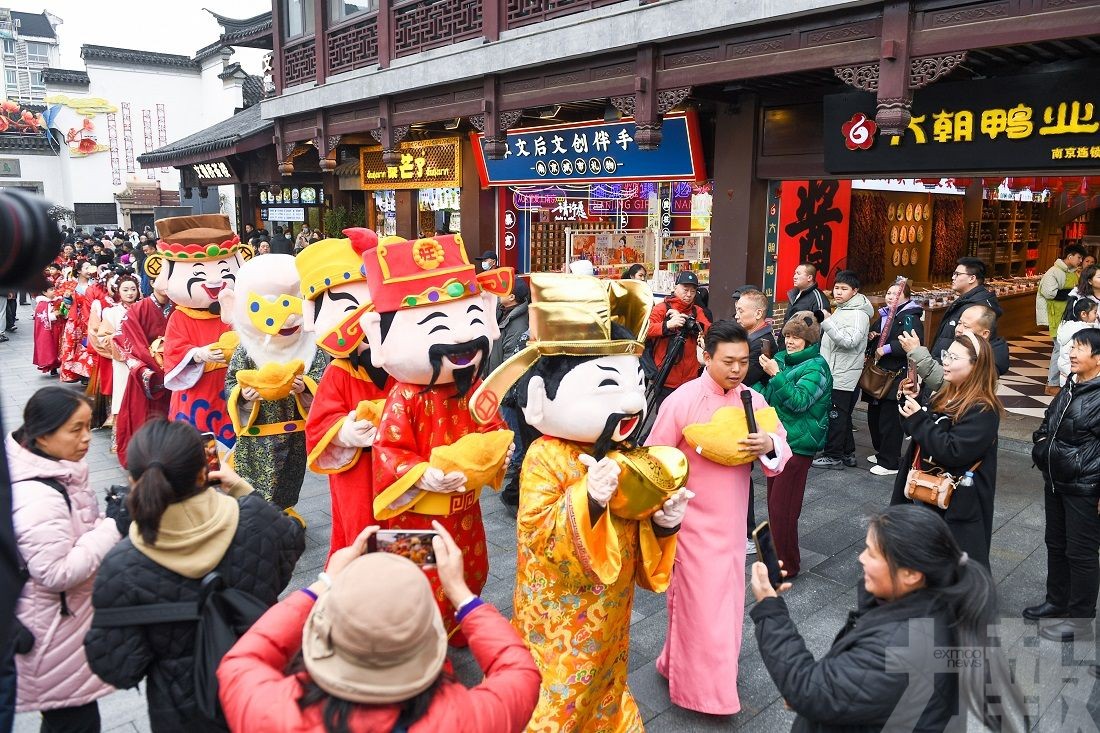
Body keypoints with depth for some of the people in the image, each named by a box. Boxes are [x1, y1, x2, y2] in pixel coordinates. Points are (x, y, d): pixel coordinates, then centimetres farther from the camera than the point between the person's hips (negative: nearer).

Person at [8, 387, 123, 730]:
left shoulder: (55, 471, 1)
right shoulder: (37, 497, -29)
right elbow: (56, 572, -28)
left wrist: (113, 519, 2)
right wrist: (114, 528, -26)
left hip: (69, 614, 9)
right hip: (54, 629, -9)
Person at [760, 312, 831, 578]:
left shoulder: (816, 367, -13)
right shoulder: (782, 359, 7)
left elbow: (799, 401, -25)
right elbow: (768, 398, 16)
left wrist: (775, 374, -28)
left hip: (797, 445, -8)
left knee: (782, 506, -3)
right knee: (774, 500, 17)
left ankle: (786, 565, 11)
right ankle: (777, 552, 33)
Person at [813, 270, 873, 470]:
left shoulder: (857, 314, -14)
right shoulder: (841, 310, 16)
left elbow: (849, 341, -27)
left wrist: (827, 322, -29)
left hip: (844, 376, -10)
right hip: (834, 373, 10)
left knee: (836, 416, -3)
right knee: (842, 416, 15)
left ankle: (833, 456, 5)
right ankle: (847, 454, 23)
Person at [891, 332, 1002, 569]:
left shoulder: (982, 410, -20)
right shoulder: (945, 396, 6)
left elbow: (952, 452, -27)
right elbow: (919, 434, 14)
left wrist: (918, 419, -24)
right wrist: (909, 401, -3)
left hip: (957, 504, -9)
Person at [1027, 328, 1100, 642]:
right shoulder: (1071, 387, 8)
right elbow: (1049, 422, 24)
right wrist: (1042, 441, 7)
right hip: (1056, 482, 9)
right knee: (1056, 544, 20)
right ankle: (1057, 601, 37)